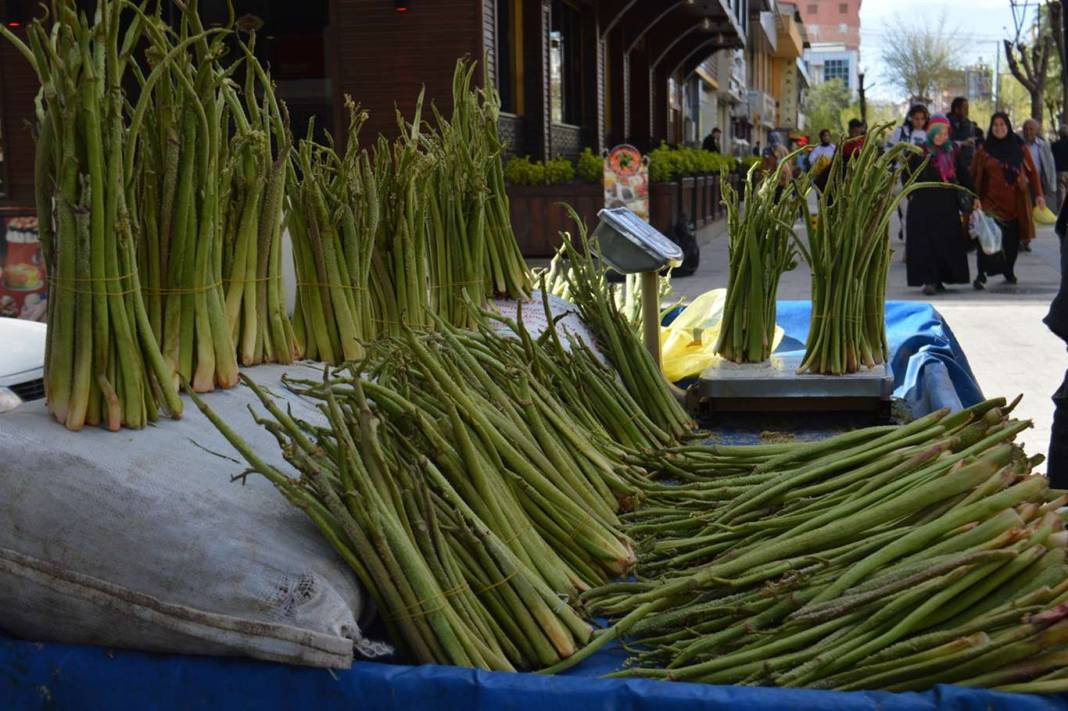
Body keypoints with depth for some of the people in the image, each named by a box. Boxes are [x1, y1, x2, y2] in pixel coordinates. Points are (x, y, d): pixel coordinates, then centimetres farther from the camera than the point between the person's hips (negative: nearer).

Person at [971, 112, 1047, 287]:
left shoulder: (1019, 148, 6)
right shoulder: (984, 150, 3)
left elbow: (1032, 172, 7)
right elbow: (974, 176, 2)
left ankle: (1009, 271, 26)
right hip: (992, 201, -2)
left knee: (1012, 239, 7)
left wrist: (1039, 194, -2)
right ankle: (981, 275, -13)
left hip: (1015, 202, 2)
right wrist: (974, 198, -8)